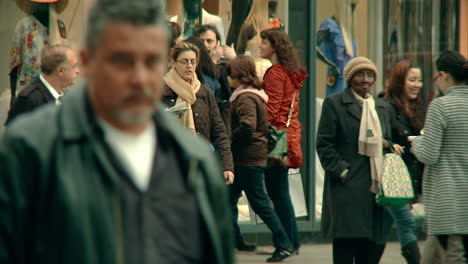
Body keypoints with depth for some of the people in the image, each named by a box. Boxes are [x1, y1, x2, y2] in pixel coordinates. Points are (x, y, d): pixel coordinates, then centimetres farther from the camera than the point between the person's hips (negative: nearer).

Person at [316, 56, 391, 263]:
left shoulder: (381, 107, 20)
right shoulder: (334, 103, 1)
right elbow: (324, 145, -4)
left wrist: (388, 147, 4)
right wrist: (341, 171, -13)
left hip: (374, 187, 6)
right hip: (346, 187, -6)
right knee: (345, 246, -10)